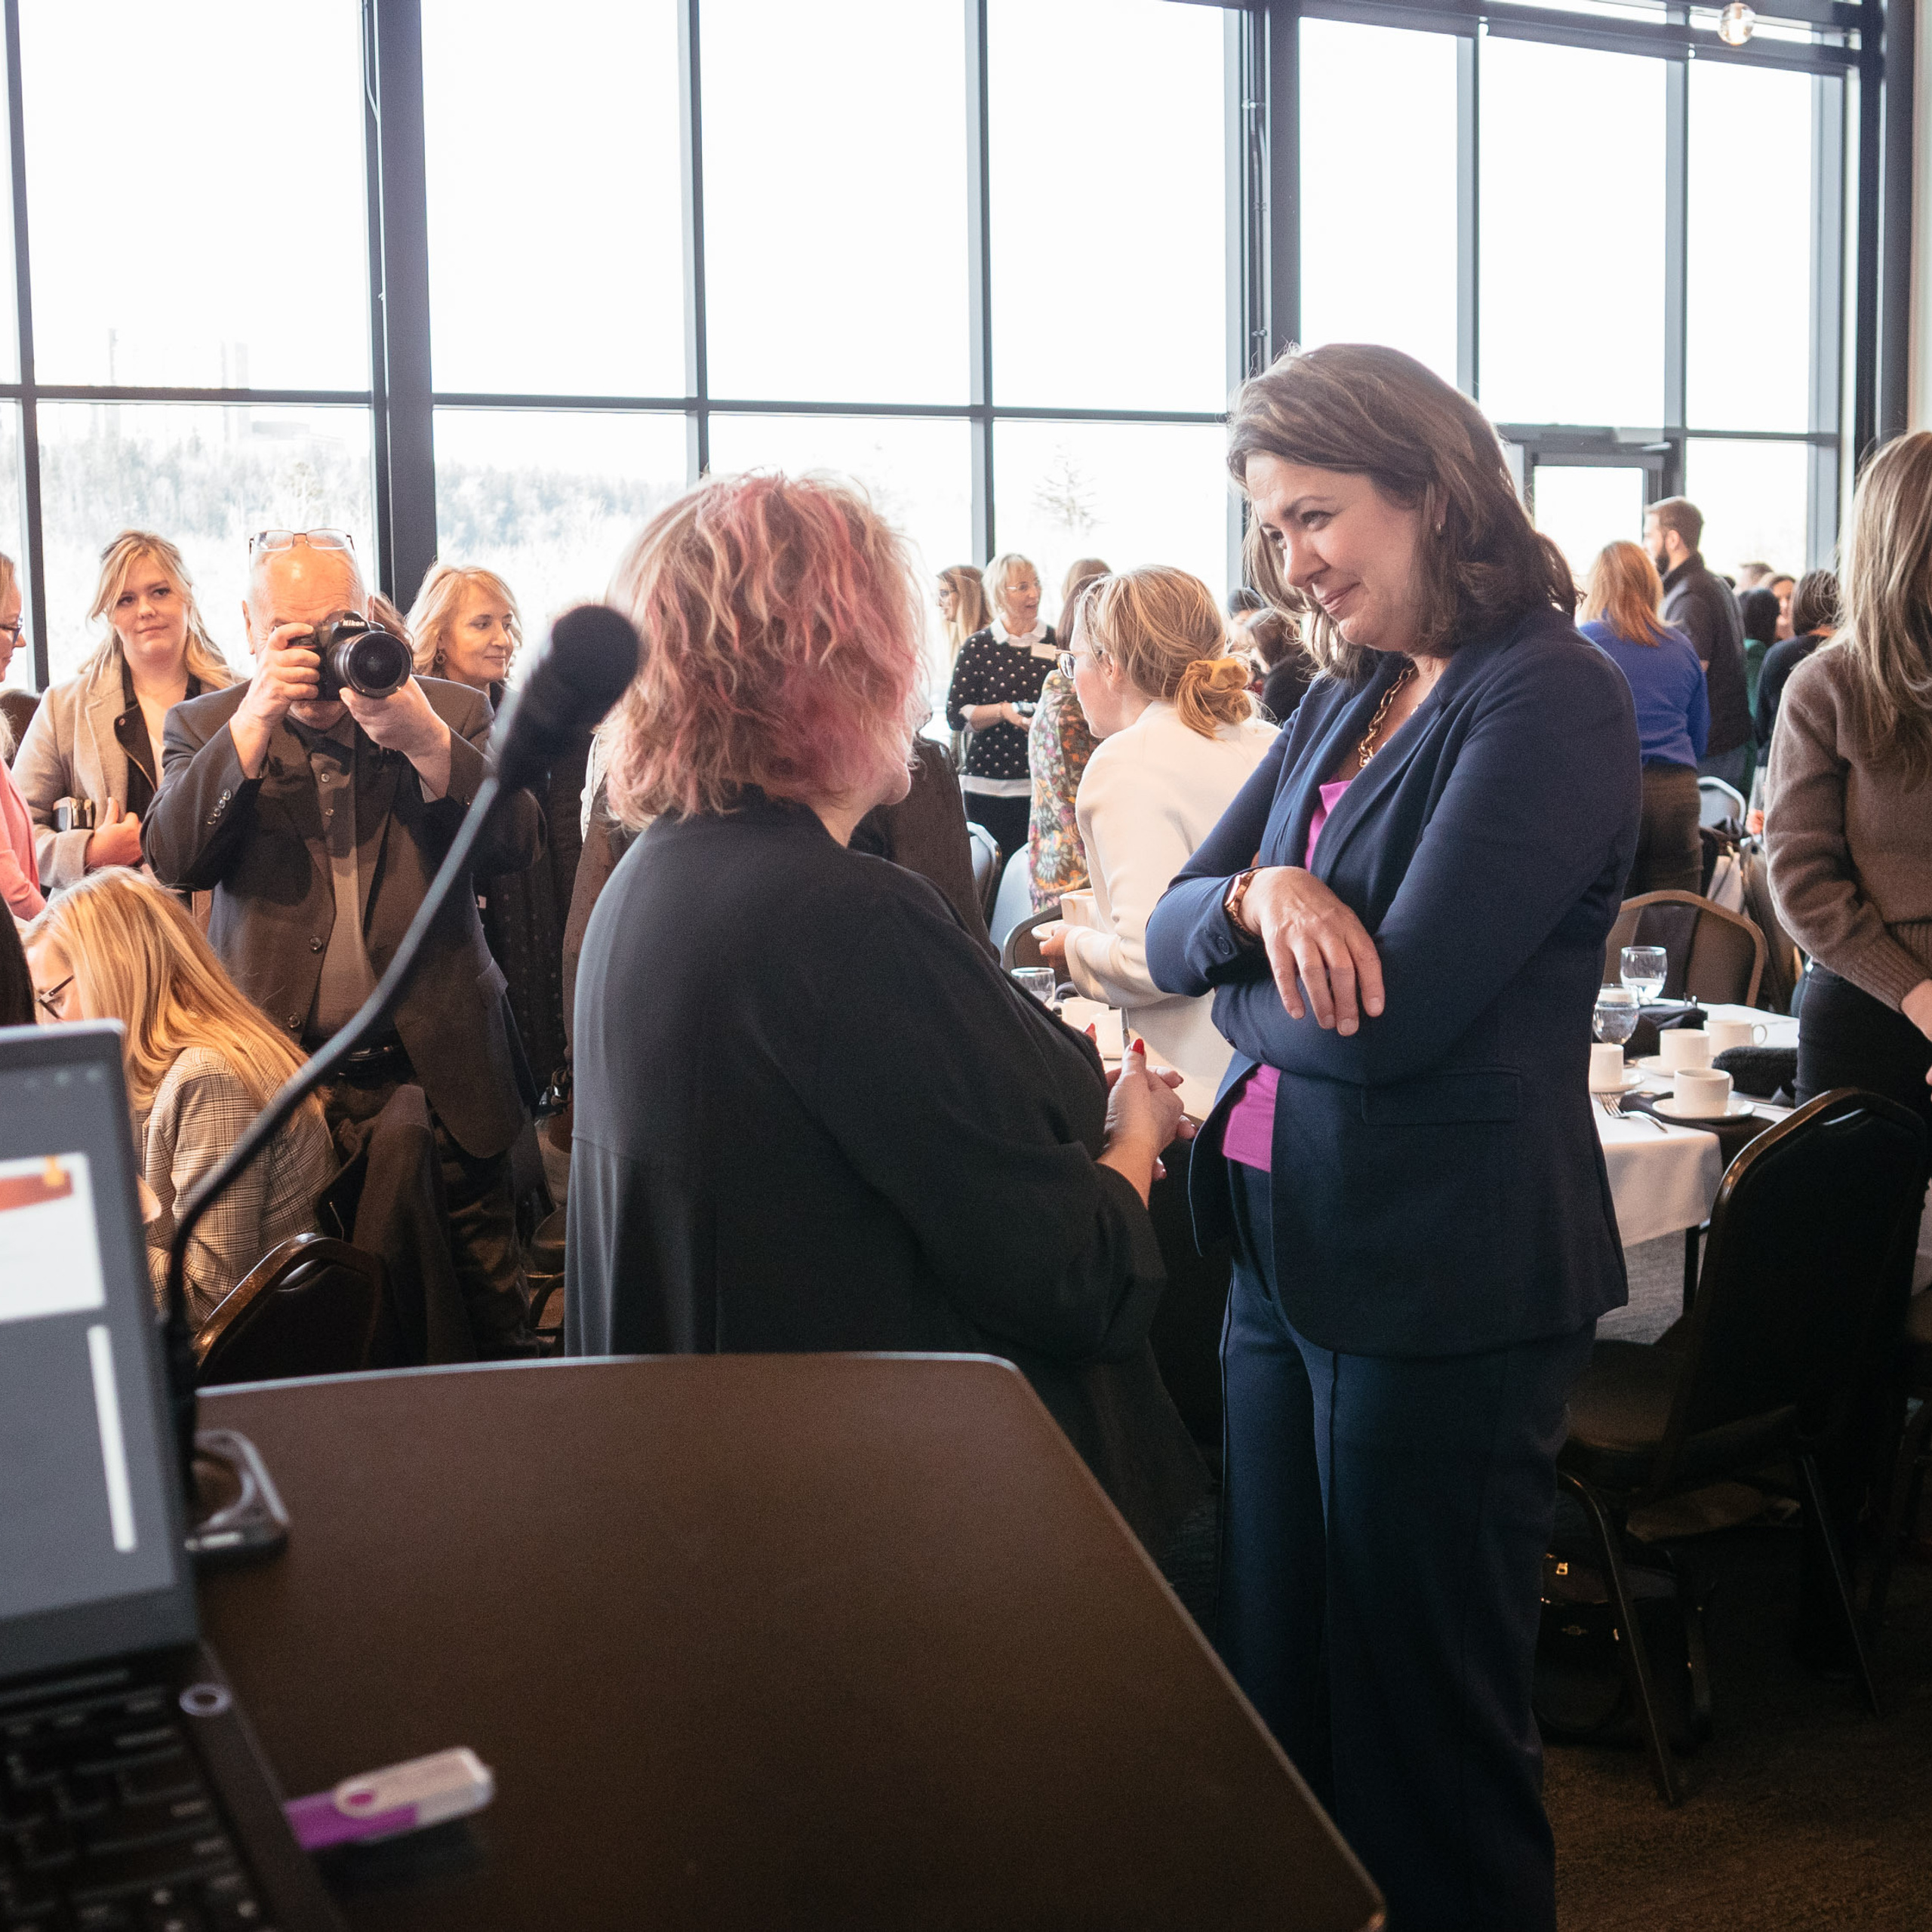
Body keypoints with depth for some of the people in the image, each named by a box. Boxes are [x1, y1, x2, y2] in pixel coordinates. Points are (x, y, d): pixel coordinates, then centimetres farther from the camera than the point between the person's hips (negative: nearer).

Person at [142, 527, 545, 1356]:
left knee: (486, 1321, 7)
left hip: (440, 1071, 0)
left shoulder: (453, 713, 4)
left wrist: (425, 739, -22)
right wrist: (255, 721, -18)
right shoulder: (208, 727, 6)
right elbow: (171, 859, -9)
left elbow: (518, 846, -8)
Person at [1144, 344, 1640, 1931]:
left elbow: (1398, 1013, -22)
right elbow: (1175, 932, 6)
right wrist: (1260, 896, -16)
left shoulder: (1551, 698, -15)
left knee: (1421, 1721, 9)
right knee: (1274, 1680, 19)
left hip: (1445, 1279, -8)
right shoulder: (1345, 702, 10)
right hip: (1286, 1249, 8)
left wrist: (1249, 995, -3)